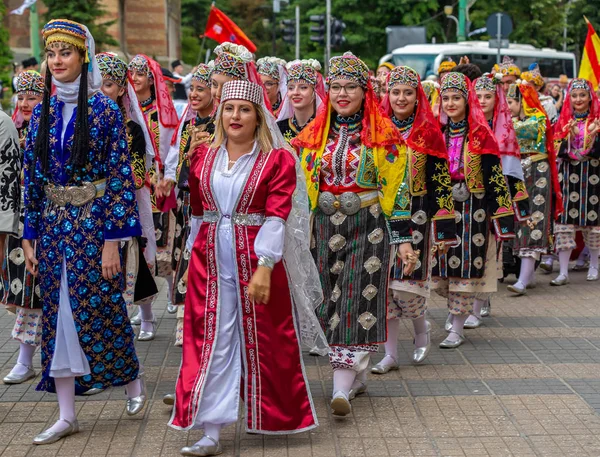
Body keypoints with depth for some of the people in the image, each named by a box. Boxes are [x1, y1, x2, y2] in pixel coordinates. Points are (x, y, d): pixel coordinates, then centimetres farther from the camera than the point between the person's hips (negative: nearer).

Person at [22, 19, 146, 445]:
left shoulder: (104, 110, -8)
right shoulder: (42, 113, 6)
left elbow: (120, 175, -10)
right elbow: (32, 177, 10)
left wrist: (112, 239, -14)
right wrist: (30, 237, 7)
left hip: (93, 221, -5)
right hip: (53, 223, 5)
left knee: (98, 309, 1)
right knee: (57, 314, 6)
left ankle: (133, 379, 29)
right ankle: (67, 415, 14)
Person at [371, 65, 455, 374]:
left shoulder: (428, 134, -1)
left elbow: (440, 184, -3)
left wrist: (443, 228, -8)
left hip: (415, 219, -3)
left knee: (407, 283, -6)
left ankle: (421, 329, 26)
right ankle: (390, 354, 12)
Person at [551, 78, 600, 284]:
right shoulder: (562, 121, 9)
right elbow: (559, 151, 1)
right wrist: (569, 135, -15)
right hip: (568, 176, 1)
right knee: (564, 221, -6)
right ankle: (563, 272, -5)